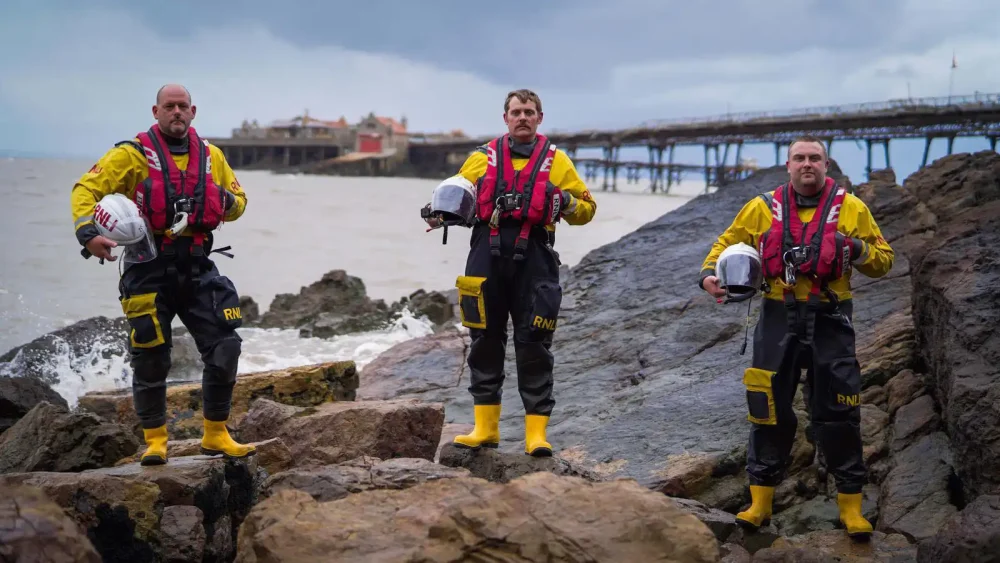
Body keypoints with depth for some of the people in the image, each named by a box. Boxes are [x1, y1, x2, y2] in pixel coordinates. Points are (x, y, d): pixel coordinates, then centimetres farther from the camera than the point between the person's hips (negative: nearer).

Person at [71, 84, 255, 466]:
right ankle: (155, 441, 18)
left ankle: (216, 436, 14)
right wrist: (87, 233, -26)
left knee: (225, 348, -1)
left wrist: (228, 202, -2)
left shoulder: (211, 155, 11)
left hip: (197, 268, 4)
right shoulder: (133, 154, -3)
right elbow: (86, 189, -9)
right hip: (150, 268, -4)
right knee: (151, 359, 1)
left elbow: (238, 201, 23)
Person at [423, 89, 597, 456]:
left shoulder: (556, 160, 10)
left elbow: (587, 208, 10)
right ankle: (485, 427, 15)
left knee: (534, 346, -1)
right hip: (487, 258, 2)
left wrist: (567, 203, -12)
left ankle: (536, 431, 3)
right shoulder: (482, 158, 13)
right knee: (485, 342, 6)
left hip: (533, 260, -2)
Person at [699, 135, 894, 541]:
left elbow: (884, 261, 5)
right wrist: (709, 273, -3)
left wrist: (859, 250, -16)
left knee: (837, 415, 2)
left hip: (830, 320, -1)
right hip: (779, 318, 1)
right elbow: (727, 244, 16)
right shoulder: (762, 208, 4)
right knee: (769, 409, 4)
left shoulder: (851, 208, 2)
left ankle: (851, 505, 14)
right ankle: (760, 500, 15)